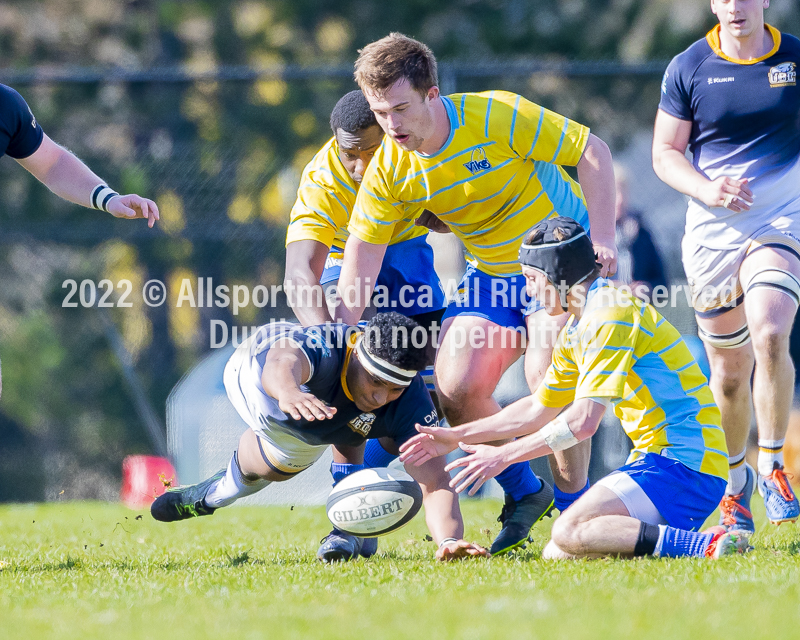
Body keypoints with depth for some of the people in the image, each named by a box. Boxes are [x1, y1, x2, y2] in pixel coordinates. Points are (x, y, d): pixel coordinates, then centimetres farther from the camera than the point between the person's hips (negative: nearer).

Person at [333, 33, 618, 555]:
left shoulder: (497, 117, -24)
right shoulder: (389, 171, -9)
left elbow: (592, 151, -17)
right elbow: (361, 258, -6)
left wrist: (601, 239, -23)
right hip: (492, 272, 5)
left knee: (547, 379, -23)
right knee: (456, 387, -10)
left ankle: (576, 508, -3)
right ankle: (524, 494, 13)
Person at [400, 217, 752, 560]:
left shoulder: (610, 313, -15)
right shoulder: (577, 327, 18)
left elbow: (581, 421, -20)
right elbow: (539, 409, 28)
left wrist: (502, 456, -11)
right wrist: (457, 437, 27)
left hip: (685, 467, -10)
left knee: (570, 532, -26)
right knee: (556, 553, 2)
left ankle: (707, 546, -29)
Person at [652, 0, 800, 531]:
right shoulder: (689, 67, 2)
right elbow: (665, 152, 4)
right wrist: (707, 189, -14)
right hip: (712, 230, 1)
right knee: (729, 371, 6)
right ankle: (735, 482, 29)